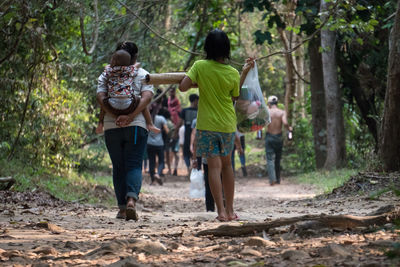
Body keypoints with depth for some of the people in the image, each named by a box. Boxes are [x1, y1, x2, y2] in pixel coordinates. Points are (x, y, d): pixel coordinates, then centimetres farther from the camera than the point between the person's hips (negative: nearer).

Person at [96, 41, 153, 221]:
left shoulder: (106, 75, 11)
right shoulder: (142, 74, 6)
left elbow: (100, 97, -4)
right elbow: (147, 97, -10)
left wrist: (115, 117, -11)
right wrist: (130, 117, -16)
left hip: (111, 127, 2)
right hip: (136, 126, -2)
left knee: (118, 167, 9)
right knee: (134, 165, -2)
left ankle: (122, 208, 8)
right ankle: (132, 199, -25)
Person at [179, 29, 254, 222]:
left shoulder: (200, 66, -9)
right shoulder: (233, 73, -3)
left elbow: (183, 87, -14)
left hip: (207, 124, -3)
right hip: (228, 124, 3)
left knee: (214, 166, -4)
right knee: (226, 164, 16)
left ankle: (221, 211, -13)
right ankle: (230, 210, 19)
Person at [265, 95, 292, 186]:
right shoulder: (282, 112, -3)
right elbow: (285, 123, -17)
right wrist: (289, 128, 2)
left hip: (269, 137, -2)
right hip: (279, 137, 2)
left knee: (270, 159, -2)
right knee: (278, 159, 15)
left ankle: (272, 179, -18)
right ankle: (278, 180, 21)